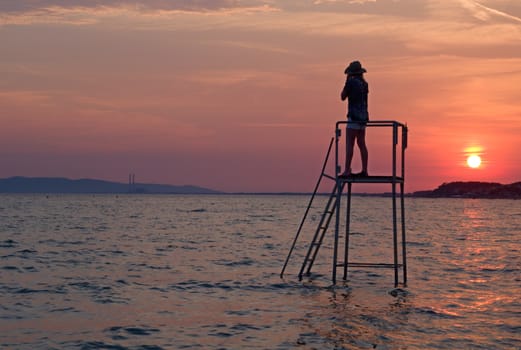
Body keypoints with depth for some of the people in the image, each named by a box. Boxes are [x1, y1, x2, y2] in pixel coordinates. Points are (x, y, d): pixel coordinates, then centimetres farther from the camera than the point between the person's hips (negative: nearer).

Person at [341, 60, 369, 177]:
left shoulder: (351, 82, -11)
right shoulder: (364, 83, 13)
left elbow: (343, 97, -1)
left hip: (354, 117, -8)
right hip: (363, 117, 8)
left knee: (349, 144, -9)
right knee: (361, 144, 10)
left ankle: (347, 171, -13)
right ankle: (364, 171, 9)